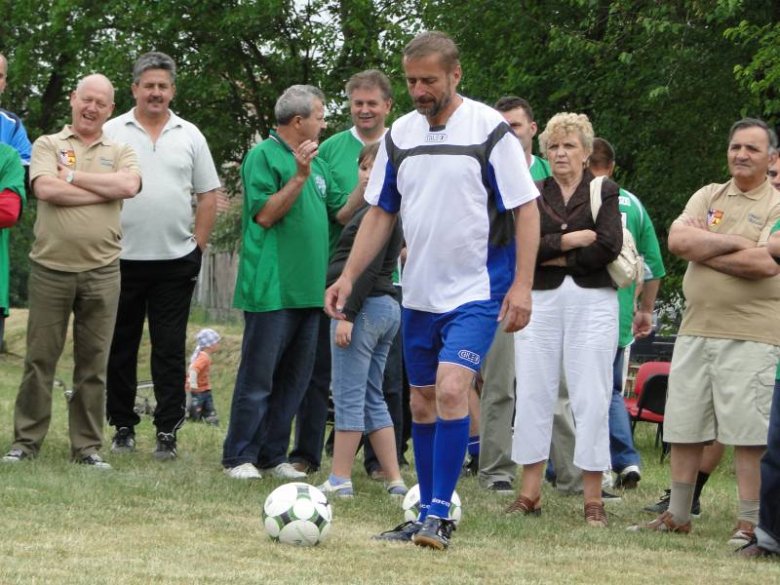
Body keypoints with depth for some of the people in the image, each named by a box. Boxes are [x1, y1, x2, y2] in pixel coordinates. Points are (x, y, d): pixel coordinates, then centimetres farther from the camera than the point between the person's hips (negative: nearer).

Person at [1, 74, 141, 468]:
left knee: (94, 364, 5)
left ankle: (87, 447, 11)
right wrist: (105, 190, -8)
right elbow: (46, 189, -13)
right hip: (50, 268, -1)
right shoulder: (48, 145, 7)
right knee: (40, 359, 2)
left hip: (101, 272, 1)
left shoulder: (120, 152, 11)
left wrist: (72, 176, -8)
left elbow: (128, 185, -11)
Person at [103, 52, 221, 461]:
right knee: (121, 347, 6)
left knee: (170, 350, 1)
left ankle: (167, 431, 4)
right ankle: (123, 427, 15)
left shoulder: (189, 136, 8)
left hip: (176, 261, 1)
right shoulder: (112, 133, 3)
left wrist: (197, 246, 2)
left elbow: (208, 197, 10)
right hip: (121, 259, 0)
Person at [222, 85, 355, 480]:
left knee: (294, 378, 9)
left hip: (308, 291, 8)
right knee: (258, 376, -4)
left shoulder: (317, 165, 17)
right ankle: (239, 457, 2)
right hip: (272, 290, -8)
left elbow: (341, 214, 15)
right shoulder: (263, 156, -6)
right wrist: (299, 177, -19)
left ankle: (273, 454, 16)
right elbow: (265, 215, -13)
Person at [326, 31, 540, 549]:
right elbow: (380, 214, 14)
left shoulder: (489, 130, -9)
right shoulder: (400, 135, 6)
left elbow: (526, 209, -8)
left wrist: (522, 285, -15)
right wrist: (348, 277, 7)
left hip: (476, 292, -6)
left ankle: (438, 514, -15)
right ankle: (428, 515, 21)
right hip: (419, 293, 6)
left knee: (451, 389, -21)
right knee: (423, 403, 11)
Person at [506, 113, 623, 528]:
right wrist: (571, 239, -12)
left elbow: (609, 246, -9)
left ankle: (593, 499, 0)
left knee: (591, 398, -4)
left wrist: (553, 256, -5)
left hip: (592, 302, -2)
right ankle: (529, 493, 7)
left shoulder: (604, 192, 7)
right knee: (533, 395, 1)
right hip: (540, 302, 2)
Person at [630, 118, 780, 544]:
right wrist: (734, 243, -10)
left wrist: (703, 249, -7)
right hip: (696, 329, 5)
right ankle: (677, 516, 18)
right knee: (683, 428, 8)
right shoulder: (708, 197, 14)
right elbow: (677, 240, -2)